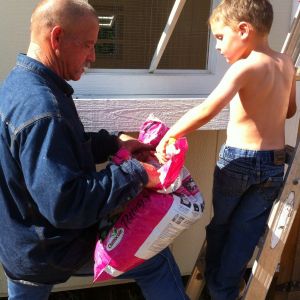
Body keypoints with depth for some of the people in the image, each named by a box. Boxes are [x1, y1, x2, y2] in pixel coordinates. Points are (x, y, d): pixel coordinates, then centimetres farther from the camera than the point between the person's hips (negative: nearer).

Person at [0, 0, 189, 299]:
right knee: (156, 259, 9)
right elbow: (65, 204, -34)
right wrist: (135, 174, -25)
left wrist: (112, 143, 3)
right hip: (55, 250, -9)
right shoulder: (41, 109, -32)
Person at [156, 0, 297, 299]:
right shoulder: (286, 63, 4)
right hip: (275, 164, 5)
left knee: (218, 224, 19)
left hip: (237, 160, -5)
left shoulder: (244, 67, -17)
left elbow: (206, 111, -31)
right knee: (244, 234, 12)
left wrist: (167, 137, -25)